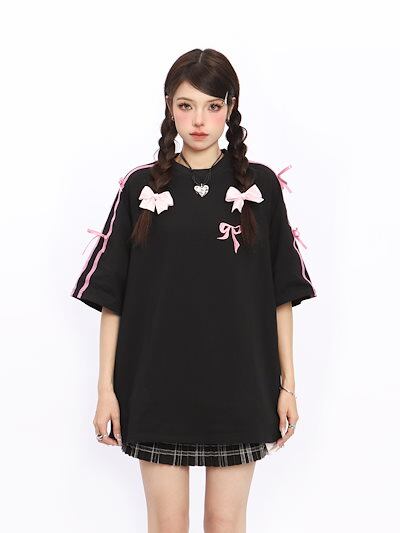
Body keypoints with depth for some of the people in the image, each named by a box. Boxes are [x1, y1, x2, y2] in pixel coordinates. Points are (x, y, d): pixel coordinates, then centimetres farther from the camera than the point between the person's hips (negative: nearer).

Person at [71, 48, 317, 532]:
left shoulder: (261, 186, 0)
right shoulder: (141, 187, 0)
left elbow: (281, 294, 2)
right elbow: (111, 296, 1)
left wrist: (287, 384, 0)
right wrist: (106, 388, -2)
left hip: (238, 383, 0)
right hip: (158, 383, 0)